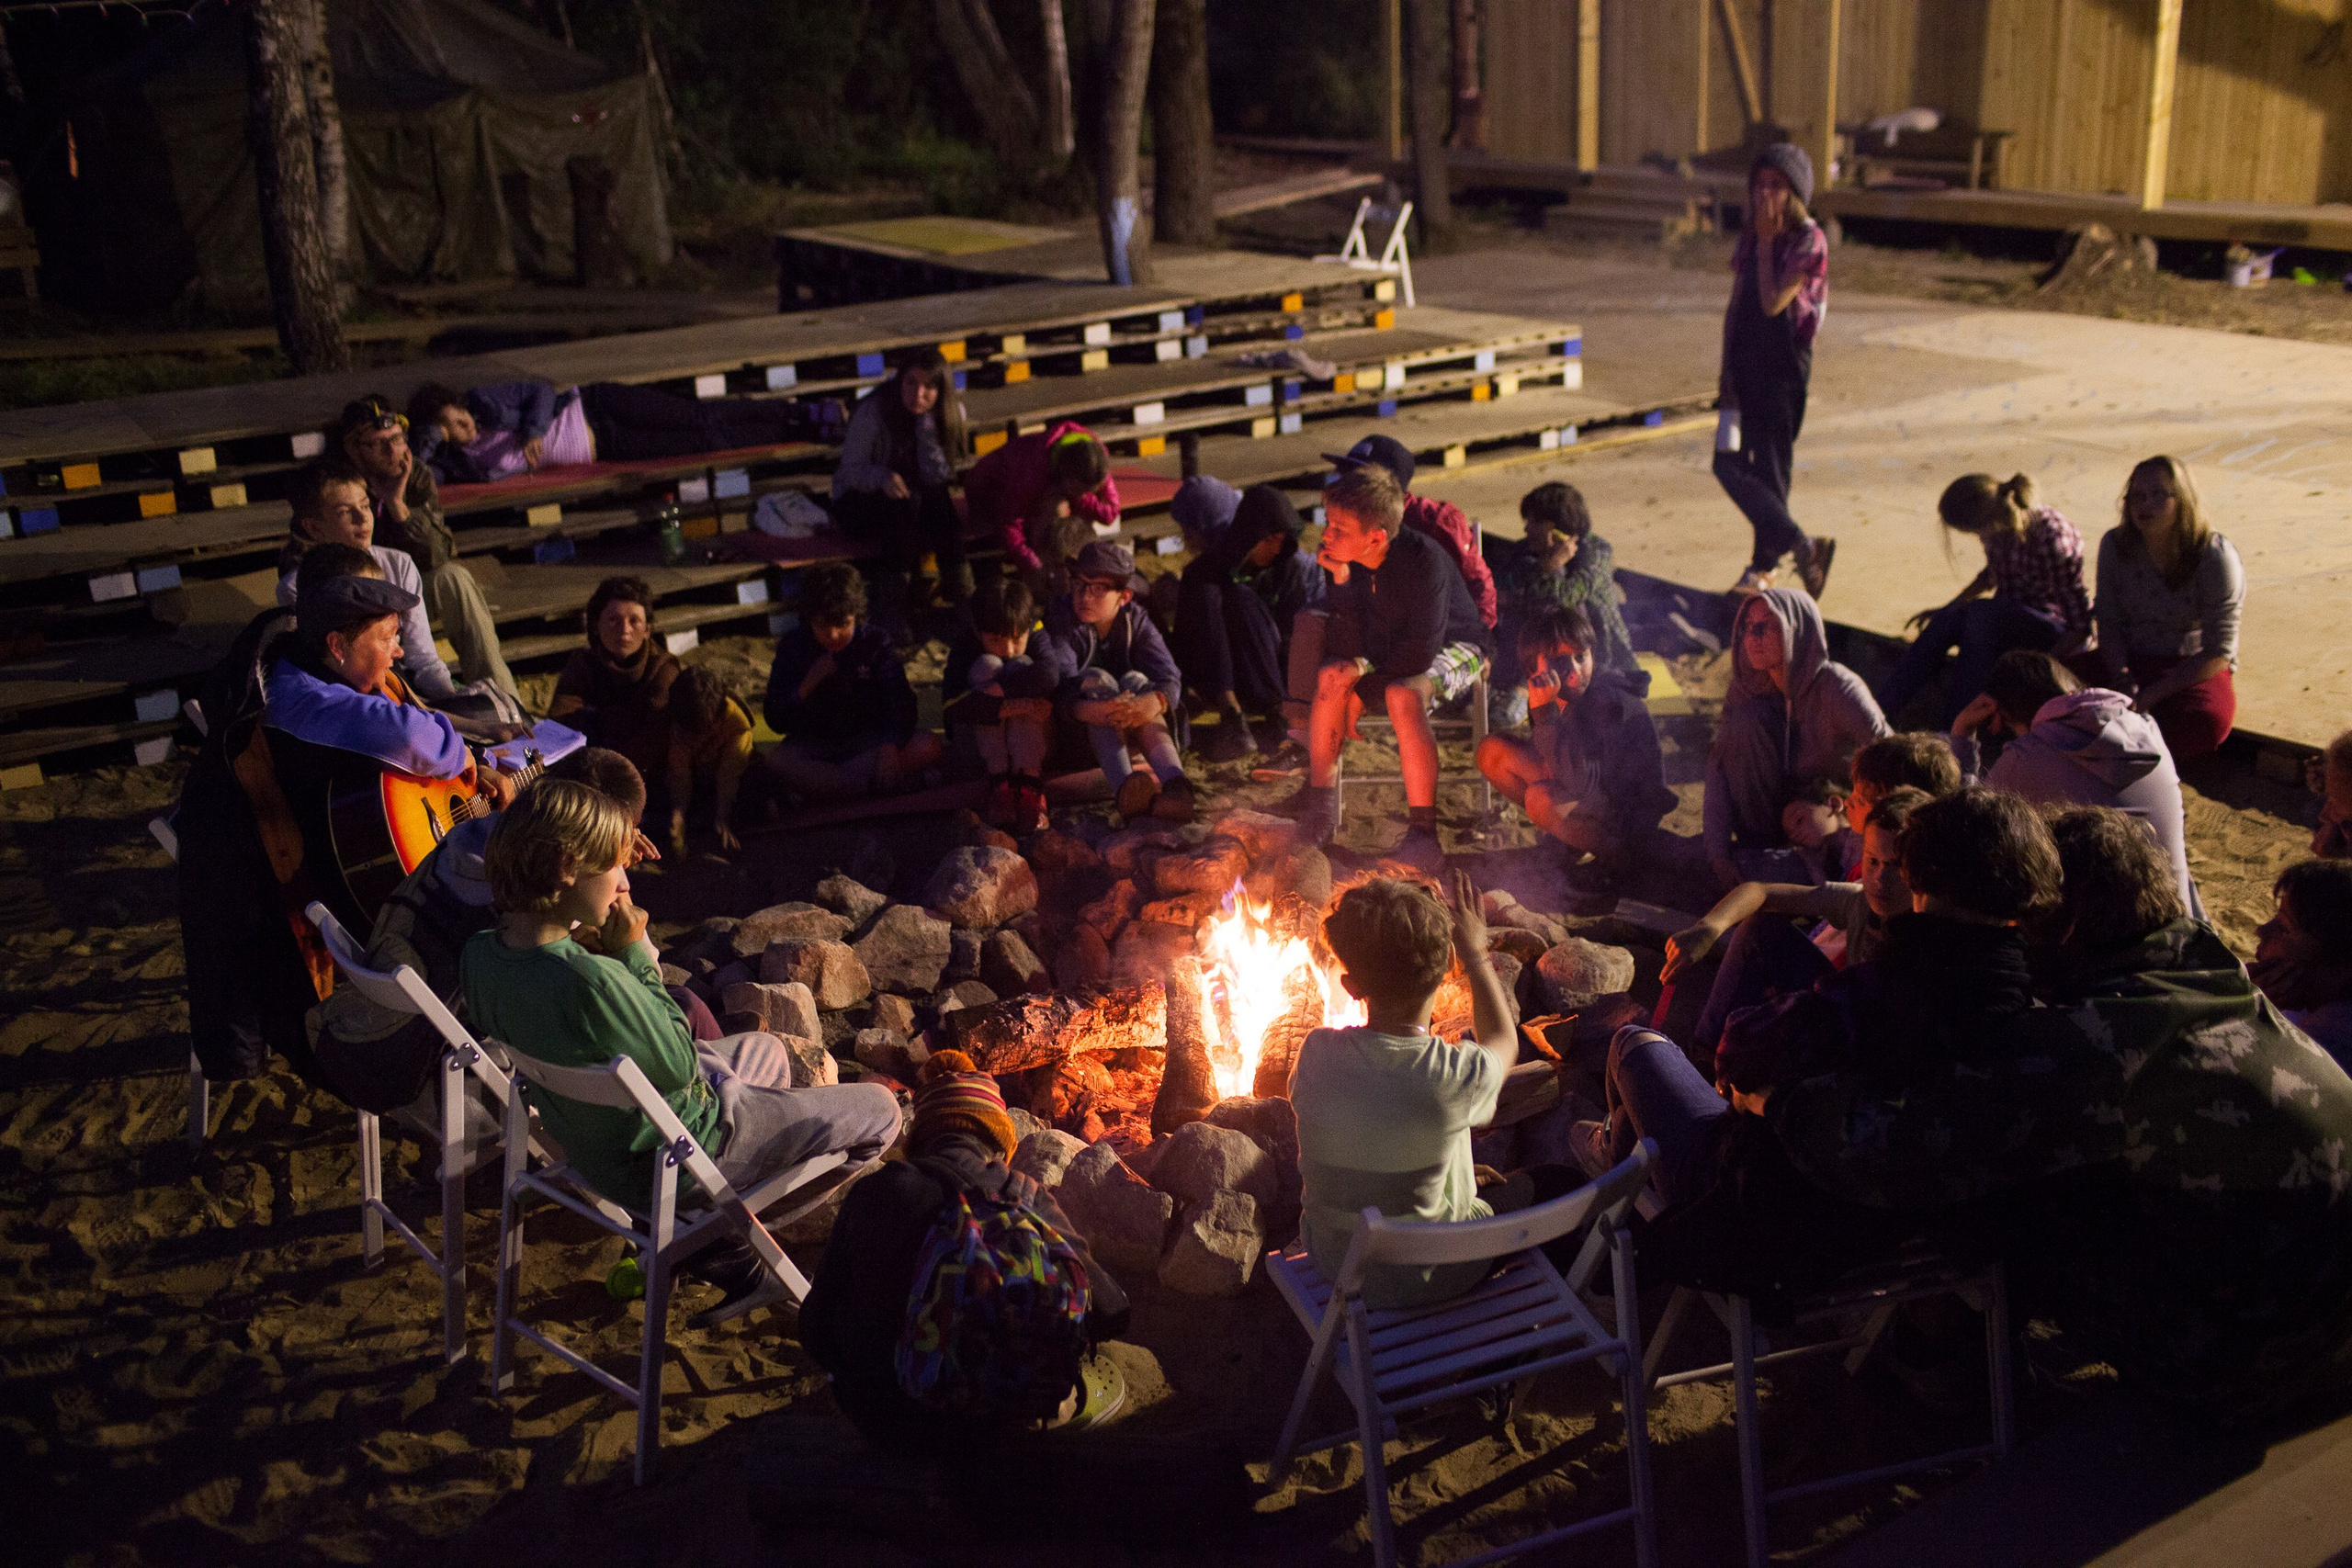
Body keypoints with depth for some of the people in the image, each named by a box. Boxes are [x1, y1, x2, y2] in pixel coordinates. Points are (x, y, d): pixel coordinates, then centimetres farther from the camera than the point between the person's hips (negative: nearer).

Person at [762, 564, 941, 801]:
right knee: (777, 761, -35)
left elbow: (898, 702, -16)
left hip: (869, 740, 1)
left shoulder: (875, 642, -7)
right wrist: (810, 682, -25)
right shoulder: (793, 646, -7)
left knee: (928, 746, -28)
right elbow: (776, 721, -8)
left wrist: (890, 747, -35)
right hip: (814, 744, -1)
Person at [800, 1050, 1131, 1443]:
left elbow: (816, 1327, 2)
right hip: (982, 1421, -2)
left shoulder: (871, 1194, -4)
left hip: (878, 1417, 2)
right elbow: (1110, 1314, 0)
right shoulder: (1026, 1200, -7)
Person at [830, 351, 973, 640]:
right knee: (907, 503, -36)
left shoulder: (951, 413, -9)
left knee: (939, 502, -32)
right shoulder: (873, 412, -21)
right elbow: (851, 469, -15)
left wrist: (926, 423, -27)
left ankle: (960, 593, -25)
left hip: (916, 502, 3)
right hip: (859, 502, -3)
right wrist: (881, 476, -38)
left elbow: (937, 476, -16)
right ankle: (892, 604, -30)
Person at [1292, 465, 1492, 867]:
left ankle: (1423, 831, -30)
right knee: (1332, 677, -24)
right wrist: (1342, 583, -27)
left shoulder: (1422, 559, -31)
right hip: (1390, 650, 5)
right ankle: (1320, 803, -8)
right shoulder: (1344, 560, -15)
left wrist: (1364, 666, -19)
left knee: (1404, 695, -35)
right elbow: (1348, 650, -16)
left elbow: (1422, 654, -31)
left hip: (1454, 646, -5)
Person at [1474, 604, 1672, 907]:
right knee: (1492, 751, -1)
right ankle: (1572, 843, 5)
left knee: (1541, 799, -34)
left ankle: (1615, 861, -9)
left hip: (1631, 827, -8)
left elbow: (1584, 783, -36)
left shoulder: (1612, 703, -26)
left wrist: (1546, 713, -37)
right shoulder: (1559, 699, -5)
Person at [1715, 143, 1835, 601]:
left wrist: (1767, 241, -13)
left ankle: (1764, 566, 10)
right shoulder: (1749, 235, 9)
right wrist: (1726, 369, 9)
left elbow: (1773, 302, -21)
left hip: (1785, 364, -7)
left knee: (1770, 467, -2)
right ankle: (1799, 546, 19)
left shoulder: (1808, 241, -11)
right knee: (1729, 463, 5)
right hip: (1746, 362, 7)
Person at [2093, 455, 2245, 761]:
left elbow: (2218, 653, -15)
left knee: (2209, 720, -36)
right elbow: (2109, 623, 0)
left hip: (2196, 668, -2)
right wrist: (2122, 681, -19)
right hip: (2131, 661, 2)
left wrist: (2151, 695, -22)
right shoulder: (2116, 545, -3)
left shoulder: (2216, 558, -14)